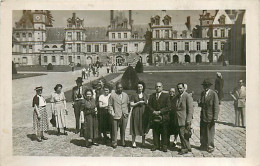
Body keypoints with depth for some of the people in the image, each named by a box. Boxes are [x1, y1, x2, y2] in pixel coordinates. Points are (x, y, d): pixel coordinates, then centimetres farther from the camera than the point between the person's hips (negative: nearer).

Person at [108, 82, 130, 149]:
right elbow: (110, 105, 1)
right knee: (115, 130, 0)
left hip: (124, 116, 3)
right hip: (116, 116, -3)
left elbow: (128, 104, 16)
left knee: (123, 130, 9)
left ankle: (123, 142, 23)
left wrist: (128, 112, 8)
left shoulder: (126, 95, 11)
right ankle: (114, 143, 12)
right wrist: (112, 112, -8)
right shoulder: (112, 95, 0)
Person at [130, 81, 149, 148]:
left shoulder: (145, 95, 11)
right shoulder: (134, 95, 2)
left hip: (144, 112, 3)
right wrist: (138, 103, -13)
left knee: (144, 127, 5)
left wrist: (145, 102, -7)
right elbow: (131, 104, -3)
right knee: (135, 127, -1)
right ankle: (133, 142, 10)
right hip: (136, 112, -2)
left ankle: (143, 142, 18)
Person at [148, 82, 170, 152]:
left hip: (163, 117, -3)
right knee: (155, 132, 7)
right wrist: (153, 111, -9)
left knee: (164, 133, 2)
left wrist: (160, 112, -13)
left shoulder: (166, 96, 2)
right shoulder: (152, 96, 12)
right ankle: (156, 145, 17)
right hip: (154, 117, 3)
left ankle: (164, 146, 12)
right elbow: (149, 105, 9)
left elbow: (168, 107, -5)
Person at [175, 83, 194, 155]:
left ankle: (185, 149, 11)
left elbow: (190, 109, -14)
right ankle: (187, 147, 26)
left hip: (184, 119, -8)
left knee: (183, 134, -6)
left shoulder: (188, 96, -10)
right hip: (178, 119, 8)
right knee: (181, 134, 12)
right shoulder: (177, 97, 14)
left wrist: (188, 120, -18)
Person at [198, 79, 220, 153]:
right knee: (203, 132, 13)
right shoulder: (202, 93, 9)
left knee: (210, 132, 5)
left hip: (210, 117, -5)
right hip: (203, 116, 5)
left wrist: (215, 118, -15)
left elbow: (216, 106, -11)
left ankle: (210, 146, 21)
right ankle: (203, 145, 28)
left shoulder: (213, 94, -11)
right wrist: (200, 103, -8)